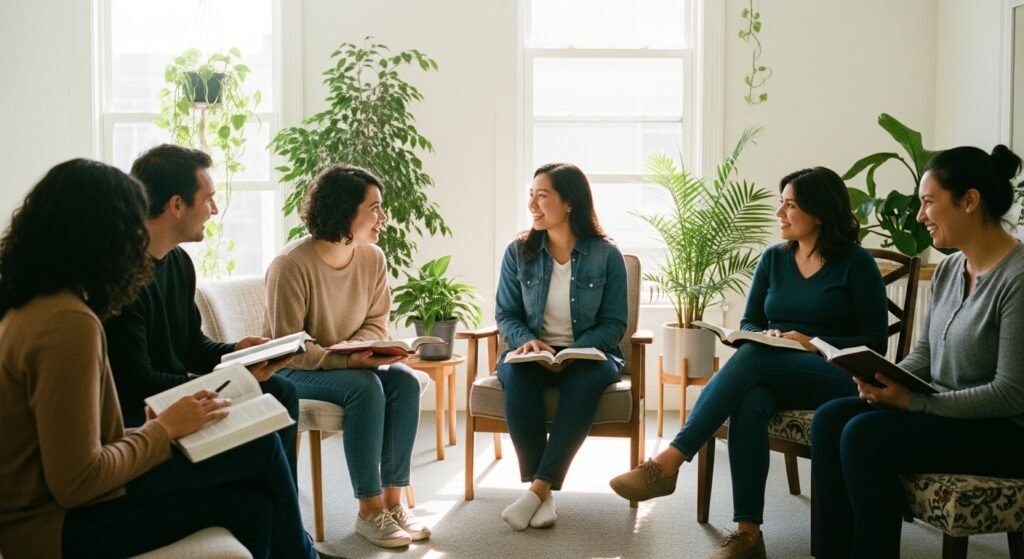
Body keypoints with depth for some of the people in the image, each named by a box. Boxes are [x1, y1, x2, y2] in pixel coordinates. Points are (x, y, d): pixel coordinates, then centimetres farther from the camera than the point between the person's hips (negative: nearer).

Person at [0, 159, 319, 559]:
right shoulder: (69, 323, -23)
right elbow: (76, 482, -24)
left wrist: (148, 424, 2)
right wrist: (164, 429, -12)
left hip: (41, 501, 9)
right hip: (61, 524, -9)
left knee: (248, 503, 8)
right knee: (260, 448, -7)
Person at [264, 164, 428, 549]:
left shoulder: (373, 258, -4)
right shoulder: (291, 266, -23)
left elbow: (376, 324, 3)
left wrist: (352, 349, -20)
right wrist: (347, 360, -34)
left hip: (349, 363, 6)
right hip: (294, 371, -6)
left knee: (405, 381, -22)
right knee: (366, 386, -32)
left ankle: (393, 499, -17)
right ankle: (369, 510, -23)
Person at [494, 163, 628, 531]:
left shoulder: (606, 255, -3)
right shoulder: (518, 252, 3)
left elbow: (614, 324, -2)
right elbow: (505, 314, 6)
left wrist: (575, 352, -19)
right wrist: (526, 340, -16)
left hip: (588, 353, -1)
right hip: (532, 354, 2)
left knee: (586, 377, -37)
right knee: (516, 373, -34)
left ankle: (539, 488, -34)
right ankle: (543, 492, -29)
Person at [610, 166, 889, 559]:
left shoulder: (856, 263, -1)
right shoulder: (774, 258, 13)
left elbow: (875, 343, -3)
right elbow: (748, 324, 16)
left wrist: (814, 345, -16)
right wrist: (765, 335, -8)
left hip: (838, 378, -4)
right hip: (773, 375, 4)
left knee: (753, 357, -34)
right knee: (748, 403, -35)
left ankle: (668, 462, -41)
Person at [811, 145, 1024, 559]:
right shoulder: (948, 269, 7)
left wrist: (913, 401, -23)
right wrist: (885, 379, -8)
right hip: (944, 411, 8)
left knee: (864, 436, -24)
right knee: (830, 419, -9)